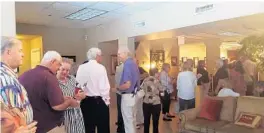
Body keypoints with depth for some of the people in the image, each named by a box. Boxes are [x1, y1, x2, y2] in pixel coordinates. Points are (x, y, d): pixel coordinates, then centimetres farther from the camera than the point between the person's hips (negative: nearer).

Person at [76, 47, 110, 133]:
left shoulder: (81, 68, -1)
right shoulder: (100, 68, -12)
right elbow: (104, 87, -15)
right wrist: (106, 101, -2)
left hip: (85, 101, 5)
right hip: (99, 101, -4)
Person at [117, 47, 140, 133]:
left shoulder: (127, 65, -21)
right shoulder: (133, 63, 8)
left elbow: (127, 85, -26)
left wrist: (117, 88, -9)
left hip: (127, 96, -9)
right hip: (133, 94, 9)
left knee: (128, 121, 4)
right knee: (132, 119, 21)